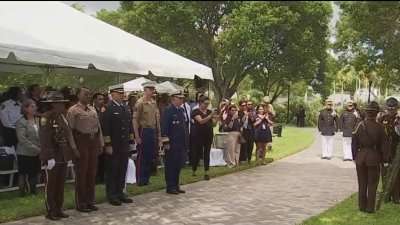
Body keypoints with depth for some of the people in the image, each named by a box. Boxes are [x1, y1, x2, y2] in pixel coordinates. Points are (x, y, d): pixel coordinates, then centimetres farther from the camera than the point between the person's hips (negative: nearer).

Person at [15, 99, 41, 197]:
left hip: (37, 153, 6)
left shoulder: (38, 120, 9)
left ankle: (33, 191, 23)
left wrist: (42, 147, -2)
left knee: (35, 173, 11)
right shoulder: (21, 122, -8)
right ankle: (22, 191, 10)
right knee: (23, 173, 2)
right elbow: (22, 139, -16)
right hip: (25, 153, -5)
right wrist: (34, 148, -21)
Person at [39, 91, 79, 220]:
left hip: (63, 156, 7)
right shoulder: (46, 117, -13)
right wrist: (49, 156, -23)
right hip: (53, 156, -7)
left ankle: (58, 209, 23)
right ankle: (50, 211, 12)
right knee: (51, 184, 3)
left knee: (61, 184, 13)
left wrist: (72, 151, 12)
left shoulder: (62, 117, 11)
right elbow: (44, 139, -18)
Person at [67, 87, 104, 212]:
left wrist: (101, 144, 11)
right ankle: (80, 204, 11)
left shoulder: (92, 109, 14)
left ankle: (90, 202, 22)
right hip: (81, 142, -6)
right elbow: (70, 129, -9)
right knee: (81, 173, 1)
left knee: (92, 172, 11)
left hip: (93, 142, 6)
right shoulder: (73, 110, -6)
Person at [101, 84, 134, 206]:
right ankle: (111, 196, 12)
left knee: (122, 171, 12)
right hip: (112, 146, -7)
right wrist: (107, 145, -17)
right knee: (112, 172, 3)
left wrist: (131, 141, 12)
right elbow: (105, 128, -15)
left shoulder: (127, 108, 12)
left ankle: (120, 193, 23)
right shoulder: (107, 108, -10)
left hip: (124, 146, 7)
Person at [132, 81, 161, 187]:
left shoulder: (154, 102, 10)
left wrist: (159, 134, 11)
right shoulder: (140, 102, -11)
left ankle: (146, 179, 23)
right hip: (144, 131, -7)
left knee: (149, 157, 13)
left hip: (153, 131, 7)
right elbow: (135, 120, -14)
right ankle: (140, 181, 10)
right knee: (141, 157, 2)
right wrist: (137, 136, -17)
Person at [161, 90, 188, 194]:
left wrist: (186, 140, 16)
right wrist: (166, 142, -17)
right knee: (171, 165, 0)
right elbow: (164, 127, -14)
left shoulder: (181, 110, 14)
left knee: (178, 165, 13)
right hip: (172, 144, -8)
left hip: (181, 143, 8)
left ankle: (176, 186, 22)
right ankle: (170, 187, 7)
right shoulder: (168, 110, -10)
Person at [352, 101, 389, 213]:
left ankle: (362, 206, 20)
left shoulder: (360, 125, -3)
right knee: (372, 184, 8)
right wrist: (385, 160, 3)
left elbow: (354, 143, 0)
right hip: (374, 158, -2)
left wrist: (354, 157, 9)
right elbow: (384, 145, -6)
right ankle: (370, 208, 10)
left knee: (362, 183, 13)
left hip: (360, 157, 2)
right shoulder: (379, 127, -9)